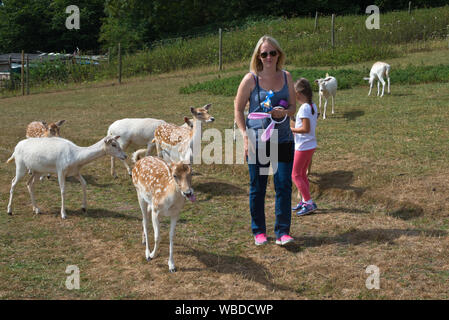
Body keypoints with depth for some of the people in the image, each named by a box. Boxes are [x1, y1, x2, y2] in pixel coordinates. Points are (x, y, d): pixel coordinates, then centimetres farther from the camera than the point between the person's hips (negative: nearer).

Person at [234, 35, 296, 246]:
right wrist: (245, 135, -10)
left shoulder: (286, 77, 6)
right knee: (257, 187, 6)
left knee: (284, 185, -1)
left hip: (283, 140, 3)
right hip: (257, 140, -2)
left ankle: (282, 232, 8)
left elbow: (293, 107, 12)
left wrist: (284, 112, -11)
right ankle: (258, 231, 21)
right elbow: (238, 109, 0)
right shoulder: (251, 79, -4)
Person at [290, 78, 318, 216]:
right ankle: (305, 201, 24)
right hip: (311, 145, 9)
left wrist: (292, 129, -13)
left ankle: (309, 203, -2)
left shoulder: (304, 108, -20)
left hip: (303, 147, -9)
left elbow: (306, 129, -24)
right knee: (302, 174, 18)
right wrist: (297, 125, 12)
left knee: (295, 175, 0)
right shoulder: (313, 106, 6)